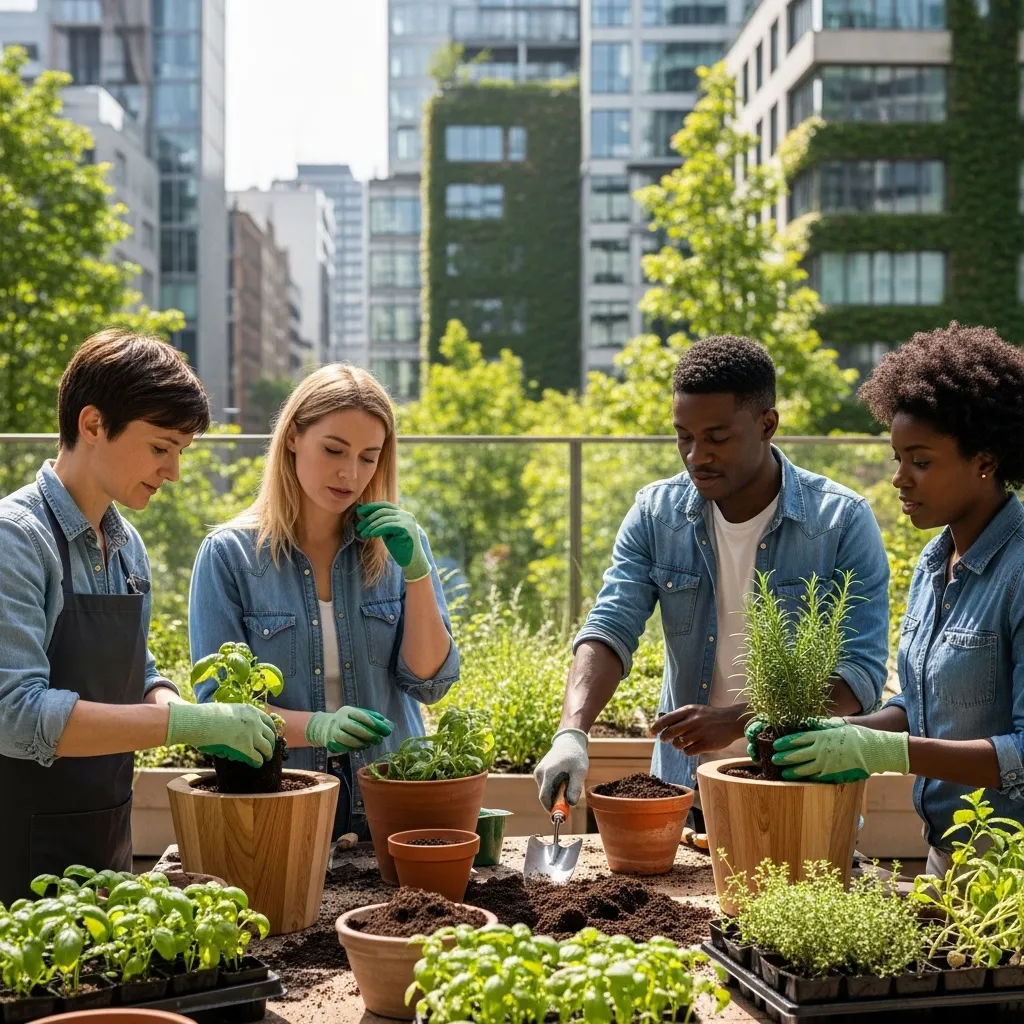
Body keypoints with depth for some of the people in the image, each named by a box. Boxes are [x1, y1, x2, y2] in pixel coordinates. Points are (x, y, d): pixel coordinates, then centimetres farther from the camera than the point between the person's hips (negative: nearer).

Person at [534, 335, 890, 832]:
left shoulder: (842, 521, -9)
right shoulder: (655, 514, 1)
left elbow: (862, 674, -13)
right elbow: (610, 629, -8)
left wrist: (736, 721, -24)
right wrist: (572, 732, -26)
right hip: (683, 793, 2)